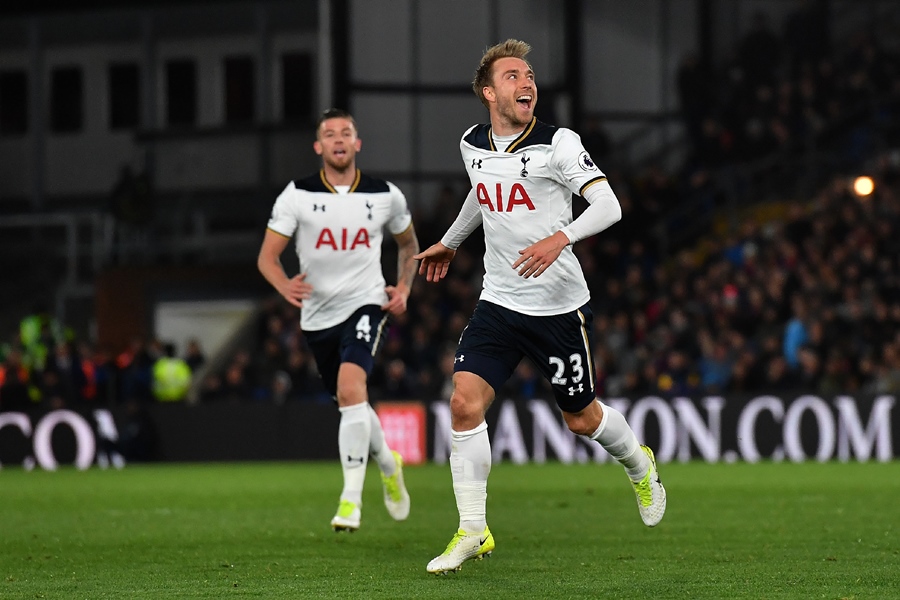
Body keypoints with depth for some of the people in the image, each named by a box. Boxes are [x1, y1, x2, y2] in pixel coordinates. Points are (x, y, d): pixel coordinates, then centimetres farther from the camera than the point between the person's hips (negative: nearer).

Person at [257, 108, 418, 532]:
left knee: (350, 389, -26)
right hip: (318, 313, 3)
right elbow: (267, 257, -6)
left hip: (366, 305, -3)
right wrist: (286, 287, -27)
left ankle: (351, 498, -25)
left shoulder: (386, 196, 0)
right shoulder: (297, 195, -4)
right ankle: (387, 463, 47)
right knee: (349, 403, 16)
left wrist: (404, 288, 5)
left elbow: (408, 244, 20)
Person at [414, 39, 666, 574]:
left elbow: (608, 205, -19)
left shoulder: (558, 144, -12)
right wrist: (450, 242, 40)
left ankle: (639, 465, 43)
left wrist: (561, 238, -36)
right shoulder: (473, 145, 5)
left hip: (559, 306, -4)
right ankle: (472, 531, -6)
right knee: (465, 403, -13)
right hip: (499, 302, 4)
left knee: (581, 418, 9)